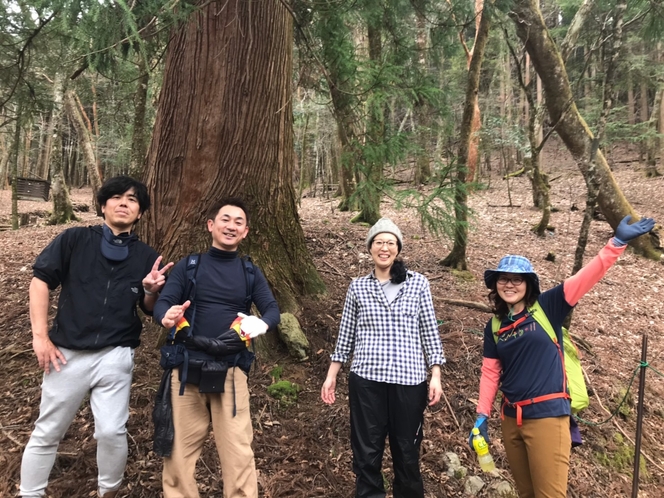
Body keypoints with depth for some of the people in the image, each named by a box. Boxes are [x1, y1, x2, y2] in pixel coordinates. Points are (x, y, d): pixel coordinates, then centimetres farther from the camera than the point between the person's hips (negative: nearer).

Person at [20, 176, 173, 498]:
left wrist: (151, 290, -14)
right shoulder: (74, 239, -2)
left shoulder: (146, 256, 4)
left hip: (115, 356, 0)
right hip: (67, 353, 0)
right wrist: (40, 335, -8)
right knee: (47, 433, 13)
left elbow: (149, 310, 9)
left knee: (112, 431, -4)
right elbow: (40, 280, -3)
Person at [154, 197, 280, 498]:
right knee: (180, 449, 9)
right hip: (187, 368, 0)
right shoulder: (187, 266, 6)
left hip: (231, 371, 0)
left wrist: (262, 323, -24)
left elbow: (273, 309, 0)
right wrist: (167, 316, -28)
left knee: (238, 451, 1)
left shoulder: (251, 273, 9)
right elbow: (162, 303, -4)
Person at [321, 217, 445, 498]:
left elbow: (430, 333, 4)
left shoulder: (418, 283, 3)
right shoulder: (357, 288, 6)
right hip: (366, 380, 1)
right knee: (366, 452, 8)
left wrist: (436, 376, -1)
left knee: (407, 451, 11)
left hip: (408, 380, 0)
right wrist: (331, 375, 9)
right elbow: (346, 336, 10)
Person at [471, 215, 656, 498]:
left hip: (547, 416, -5)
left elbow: (586, 278, -15)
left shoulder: (546, 308, -5)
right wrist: (482, 416, 5)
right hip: (511, 418, 5)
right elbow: (490, 373, 9)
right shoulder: (494, 327, 6)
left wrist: (618, 241, -24)